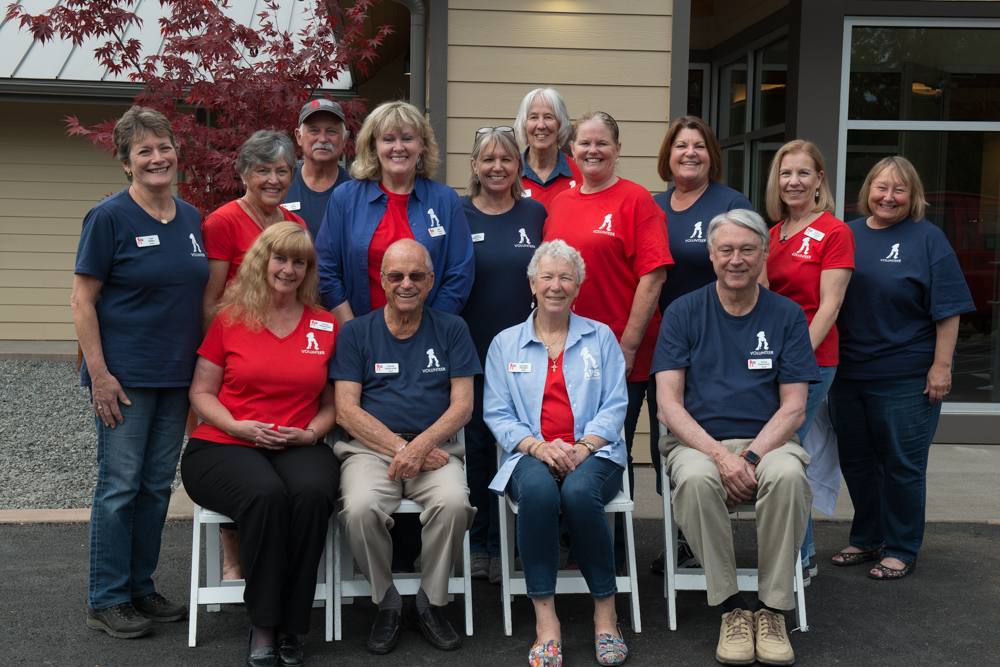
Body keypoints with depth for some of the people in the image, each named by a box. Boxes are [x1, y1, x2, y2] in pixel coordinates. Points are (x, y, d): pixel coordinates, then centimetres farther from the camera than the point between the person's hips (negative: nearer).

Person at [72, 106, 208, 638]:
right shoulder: (109, 217, -8)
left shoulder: (191, 218, 10)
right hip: (125, 375, -6)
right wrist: (99, 374, -15)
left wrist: (203, 364, 12)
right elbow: (82, 300, -9)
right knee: (120, 485, -1)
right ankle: (107, 600, 10)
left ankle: (140, 588, 24)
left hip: (177, 375, 6)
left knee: (158, 484, 12)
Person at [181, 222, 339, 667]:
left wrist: (309, 433, -4)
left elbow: (332, 402, 16)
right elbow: (201, 392, 8)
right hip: (223, 446, -1)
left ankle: (290, 626, -19)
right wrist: (238, 426, -9)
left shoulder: (326, 327, 13)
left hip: (299, 447, 2)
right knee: (266, 494, -35)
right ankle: (262, 627, -20)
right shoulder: (230, 319, 8)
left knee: (312, 494, -33)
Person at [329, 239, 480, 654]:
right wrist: (399, 447, -12)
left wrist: (421, 445, -13)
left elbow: (462, 405, 5)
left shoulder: (451, 330, 12)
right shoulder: (356, 333, 9)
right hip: (371, 447, 0)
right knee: (361, 507, -32)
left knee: (453, 502, -31)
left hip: (435, 448, 1)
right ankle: (386, 603, -6)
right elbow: (346, 410, 1)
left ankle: (430, 603, -7)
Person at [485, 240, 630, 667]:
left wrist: (583, 447, -12)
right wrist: (538, 446, -12)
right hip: (530, 454, 0)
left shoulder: (600, 337, 15)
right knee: (538, 490, -36)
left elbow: (614, 406, 6)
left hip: (592, 453, 0)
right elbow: (497, 414, 7)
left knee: (579, 491, -35)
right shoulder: (506, 343, 15)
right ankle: (545, 621, -31)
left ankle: (605, 615, -21)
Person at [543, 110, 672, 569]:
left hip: (619, 357, -5)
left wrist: (628, 344, -15)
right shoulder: (559, 204, 12)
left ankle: (612, 559, 17)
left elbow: (653, 275, -11)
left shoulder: (635, 200, -5)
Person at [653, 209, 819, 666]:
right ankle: (731, 608, -20)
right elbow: (668, 404, -3)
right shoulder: (684, 313, 6)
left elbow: (793, 408, 3)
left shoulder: (787, 315, 8)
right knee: (697, 479, -35)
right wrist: (720, 455, -18)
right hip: (697, 441, 0)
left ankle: (772, 607, -19)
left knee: (787, 475, -34)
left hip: (767, 441, 1)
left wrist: (751, 457, -15)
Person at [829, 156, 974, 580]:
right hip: (848, 373, 5)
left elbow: (947, 309, -8)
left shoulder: (927, 239, -4)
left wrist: (941, 366, -13)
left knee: (902, 465, 3)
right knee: (856, 461, 14)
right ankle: (866, 540, 29)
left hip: (906, 377, -5)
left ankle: (900, 550, 16)